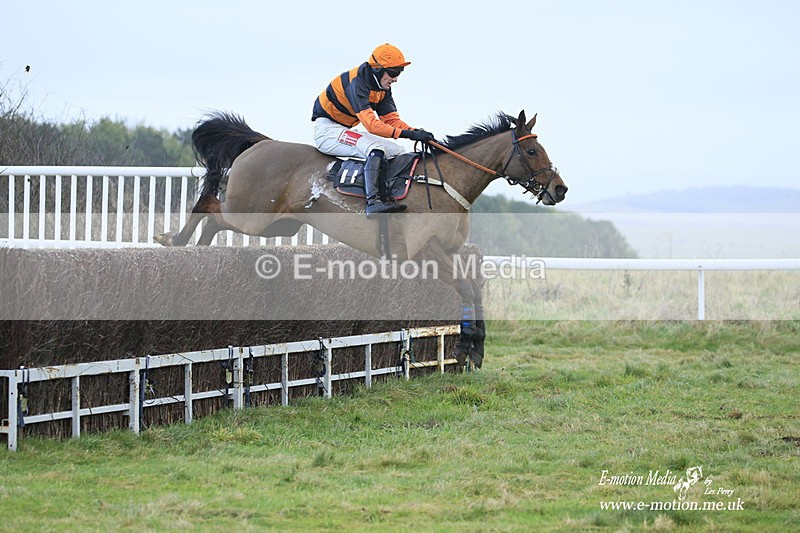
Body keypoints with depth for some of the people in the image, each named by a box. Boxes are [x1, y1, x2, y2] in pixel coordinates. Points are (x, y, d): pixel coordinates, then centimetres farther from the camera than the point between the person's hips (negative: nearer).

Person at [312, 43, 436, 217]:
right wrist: (407, 133, -40)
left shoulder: (383, 88, 3)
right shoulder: (356, 83, -26)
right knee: (375, 147, -32)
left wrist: (417, 132, -18)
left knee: (399, 152, 0)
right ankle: (372, 202, -46)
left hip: (346, 131, 10)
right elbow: (371, 124, -35)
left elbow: (391, 119, 1)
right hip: (327, 130, -10)